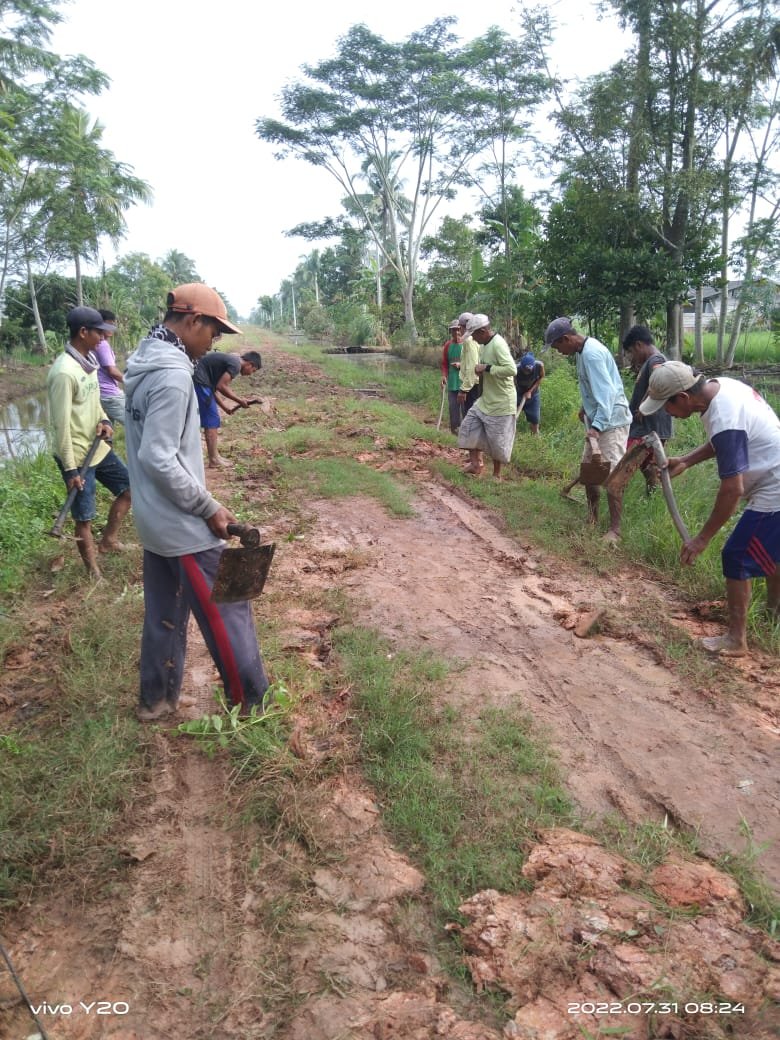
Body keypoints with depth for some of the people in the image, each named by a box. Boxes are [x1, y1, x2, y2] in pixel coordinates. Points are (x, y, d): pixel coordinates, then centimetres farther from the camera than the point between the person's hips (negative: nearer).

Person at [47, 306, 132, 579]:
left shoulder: (89, 362, 5)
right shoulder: (64, 372, -23)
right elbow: (61, 424, -21)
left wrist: (103, 421, -3)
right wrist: (70, 469, -19)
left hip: (99, 447, 9)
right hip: (77, 456, -9)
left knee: (129, 488, 17)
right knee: (85, 519, 3)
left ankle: (108, 540, 30)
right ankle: (94, 573, 18)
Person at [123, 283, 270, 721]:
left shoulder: (145, 364, 9)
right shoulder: (172, 375, -22)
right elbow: (159, 460, -26)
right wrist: (210, 508, -17)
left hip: (155, 521, 10)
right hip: (184, 525, -10)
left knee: (164, 614, 20)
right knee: (228, 613, 4)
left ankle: (157, 698, 32)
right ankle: (253, 702, 18)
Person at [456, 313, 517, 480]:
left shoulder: (498, 344, -22)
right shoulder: (484, 345, 7)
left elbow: (512, 370, -32)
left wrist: (486, 368, -26)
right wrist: (481, 372, 0)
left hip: (501, 403, -9)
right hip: (485, 399, 9)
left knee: (497, 441, 2)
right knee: (469, 427, 8)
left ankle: (497, 474, 18)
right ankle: (476, 463, 18)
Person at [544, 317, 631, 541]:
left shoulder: (592, 353, -22)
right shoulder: (582, 350, 8)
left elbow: (606, 392, -29)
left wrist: (597, 426, -35)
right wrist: (586, 407, 22)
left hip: (611, 420, -10)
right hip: (597, 418, 10)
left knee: (611, 474, -11)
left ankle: (615, 529, -8)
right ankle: (592, 517, 31)